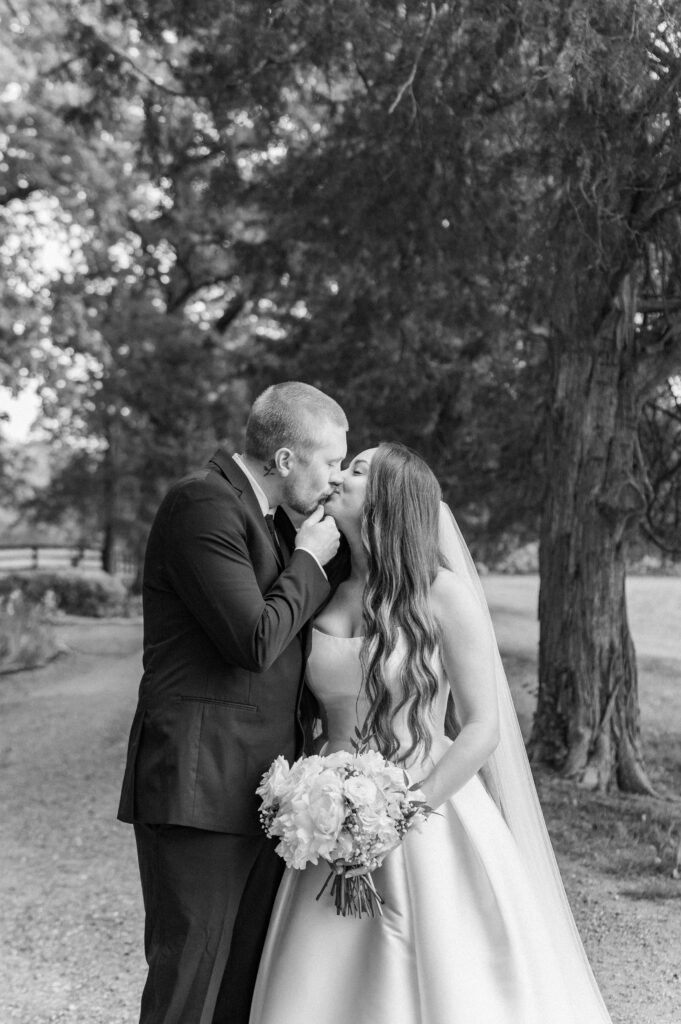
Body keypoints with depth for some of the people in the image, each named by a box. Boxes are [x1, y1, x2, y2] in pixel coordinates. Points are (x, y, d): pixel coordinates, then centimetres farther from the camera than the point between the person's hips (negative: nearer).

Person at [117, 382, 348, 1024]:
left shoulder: (266, 516, 17)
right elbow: (255, 642, -19)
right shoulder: (203, 503, -13)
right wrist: (308, 561, -7)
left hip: (261, 790, 9)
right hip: (199, 783, -9)